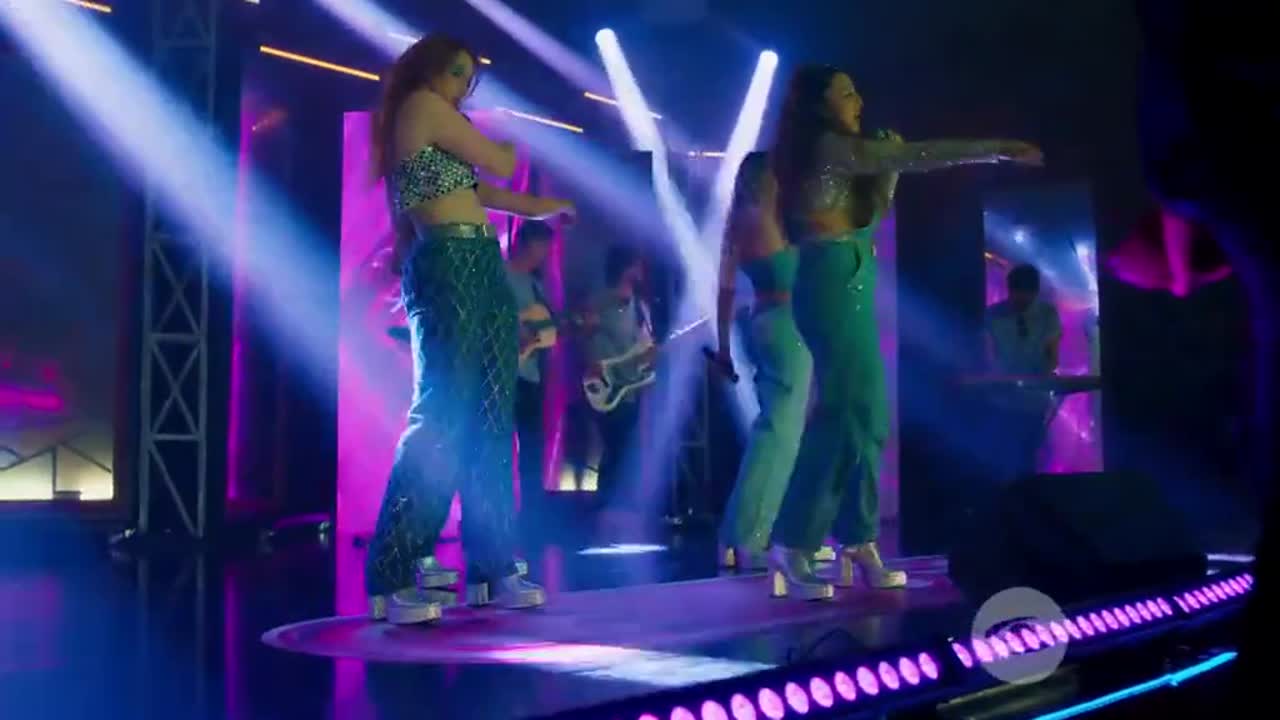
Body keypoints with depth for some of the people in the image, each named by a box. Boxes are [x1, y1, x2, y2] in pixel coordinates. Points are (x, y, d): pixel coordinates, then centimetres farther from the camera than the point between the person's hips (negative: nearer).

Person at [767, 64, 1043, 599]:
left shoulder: (836, 156, 21)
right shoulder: (828, 146, -8)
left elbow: (871, 211, 26)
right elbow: (919, 156, -13)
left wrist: (887, 165, 12)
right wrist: (998, 149, -12)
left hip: (847, 284, 10)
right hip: (835, 283, -10)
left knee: (865, 413, 7)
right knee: (846, 412, -12)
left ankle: (858, 541, 9)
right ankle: (792, 547, -10)